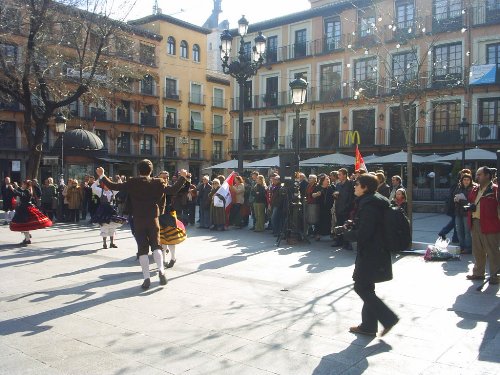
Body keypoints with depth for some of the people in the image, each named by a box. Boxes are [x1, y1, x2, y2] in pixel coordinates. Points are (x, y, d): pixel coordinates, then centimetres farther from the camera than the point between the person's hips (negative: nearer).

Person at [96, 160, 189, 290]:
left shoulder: (132, 183, -6)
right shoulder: (158, 183, -4)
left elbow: (113, 186, -5)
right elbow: (173, 191, -6)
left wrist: (102, 176, 9)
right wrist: (182, 177, 5)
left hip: (138, 221, -1)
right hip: (153, 220, 1)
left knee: (142, 248, 4)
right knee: (156, 245, 11)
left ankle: (146, 278, 0)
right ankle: (161, 270, -11)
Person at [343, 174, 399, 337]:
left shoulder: (368, 206, -20)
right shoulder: (373, 202, 12)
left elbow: (363, 234, -24)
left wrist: (347, 233, -8)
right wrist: (352, 225, 7)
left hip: (370, 254, -10)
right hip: (375, 252, 10)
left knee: (361, 287, -2)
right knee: (366, 288, 15)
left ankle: (388, 318, 2)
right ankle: (368, 326, 23)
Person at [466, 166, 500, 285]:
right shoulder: (475, 189, 14)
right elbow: (470, 202, 27)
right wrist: (470, 207, 7)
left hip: (489, 225, -8)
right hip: (475, 223, 8)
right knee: (477, 251, 16)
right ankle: (478, 273, 28)